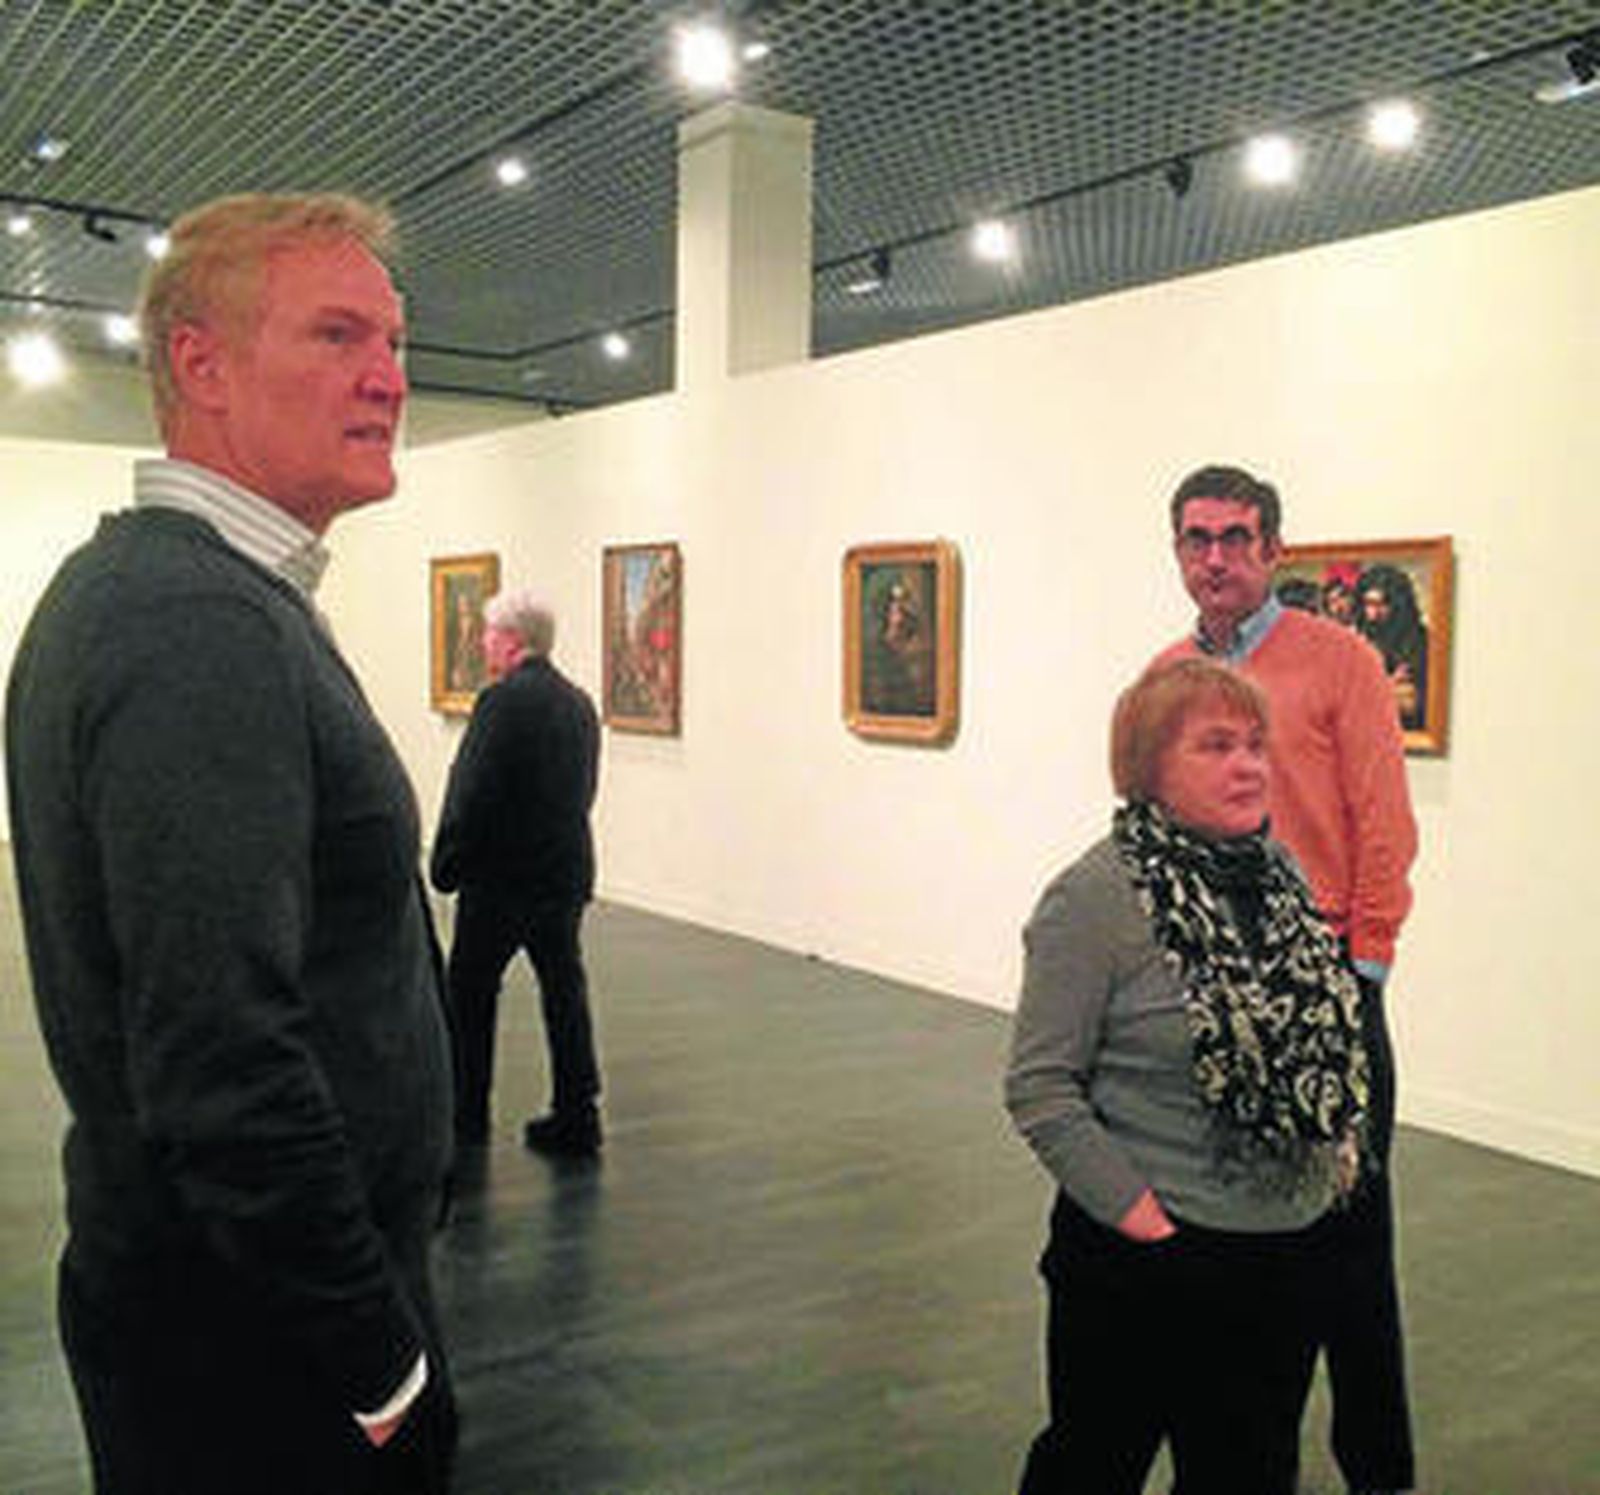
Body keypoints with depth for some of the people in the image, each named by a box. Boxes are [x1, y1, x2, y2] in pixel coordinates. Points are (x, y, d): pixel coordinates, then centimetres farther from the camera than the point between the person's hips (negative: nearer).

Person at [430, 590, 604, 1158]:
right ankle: (576, 1117, 12)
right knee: (565, 992, 9)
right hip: (566, 875, 7)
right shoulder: (579, 703, 8)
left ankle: (466, 1113, 19)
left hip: (502, 878, -7)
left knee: (470, 995, 9)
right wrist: (557, 846, 16)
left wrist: (445, 866, -8)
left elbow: (471, 795, -17)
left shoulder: (504, 701, -16)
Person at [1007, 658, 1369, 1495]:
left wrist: (1340, 1136, 7)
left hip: (1288, 1250, 6)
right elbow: (1039, 1088, -16)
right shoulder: (1095, 899, -17)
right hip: (1145, 1261, -6)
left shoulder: (1278, 870, 4)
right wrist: (1136, 1211, -18)